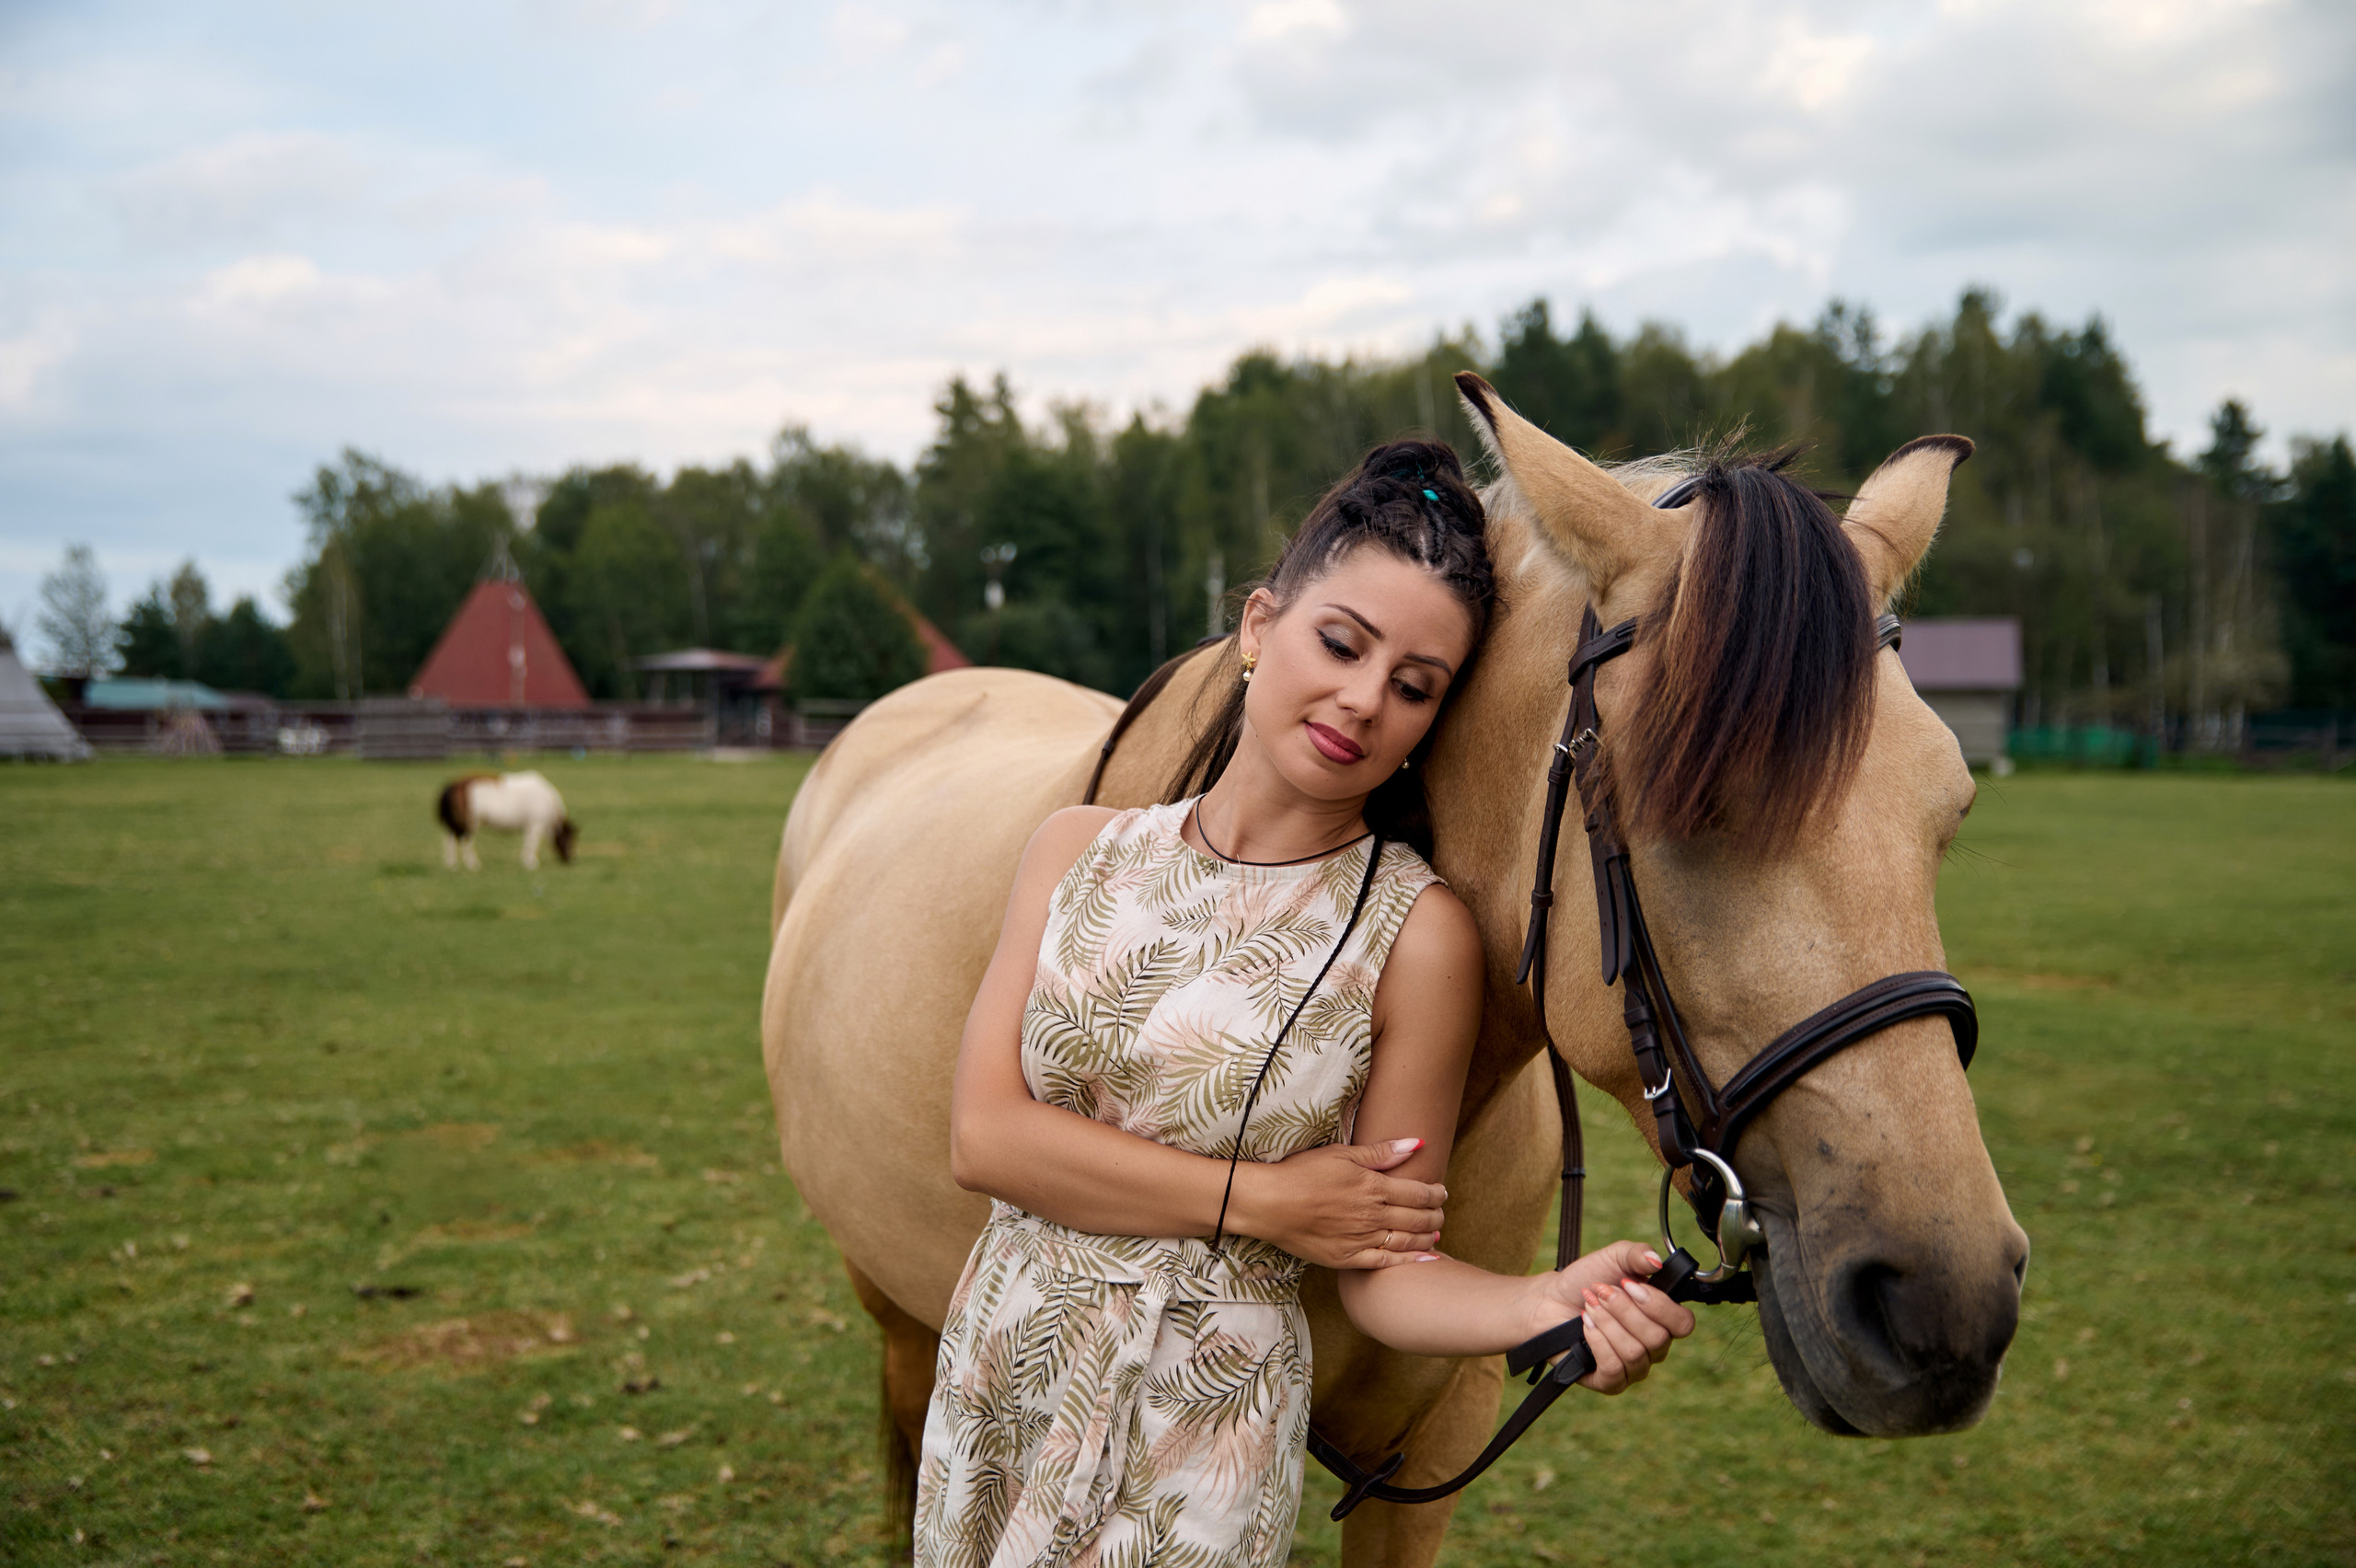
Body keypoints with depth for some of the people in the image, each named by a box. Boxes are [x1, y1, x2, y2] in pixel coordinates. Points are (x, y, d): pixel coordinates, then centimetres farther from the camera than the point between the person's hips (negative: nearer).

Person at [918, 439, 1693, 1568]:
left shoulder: (1414, 933, -12)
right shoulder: (1081, 850, -1)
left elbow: (1381, 1273, -10)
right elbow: (983, 1137, -10)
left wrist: (1545, 1309, -30)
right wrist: (1258, 1198, -16)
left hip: (1196, 1453, -3)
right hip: (987, 1387, 4)